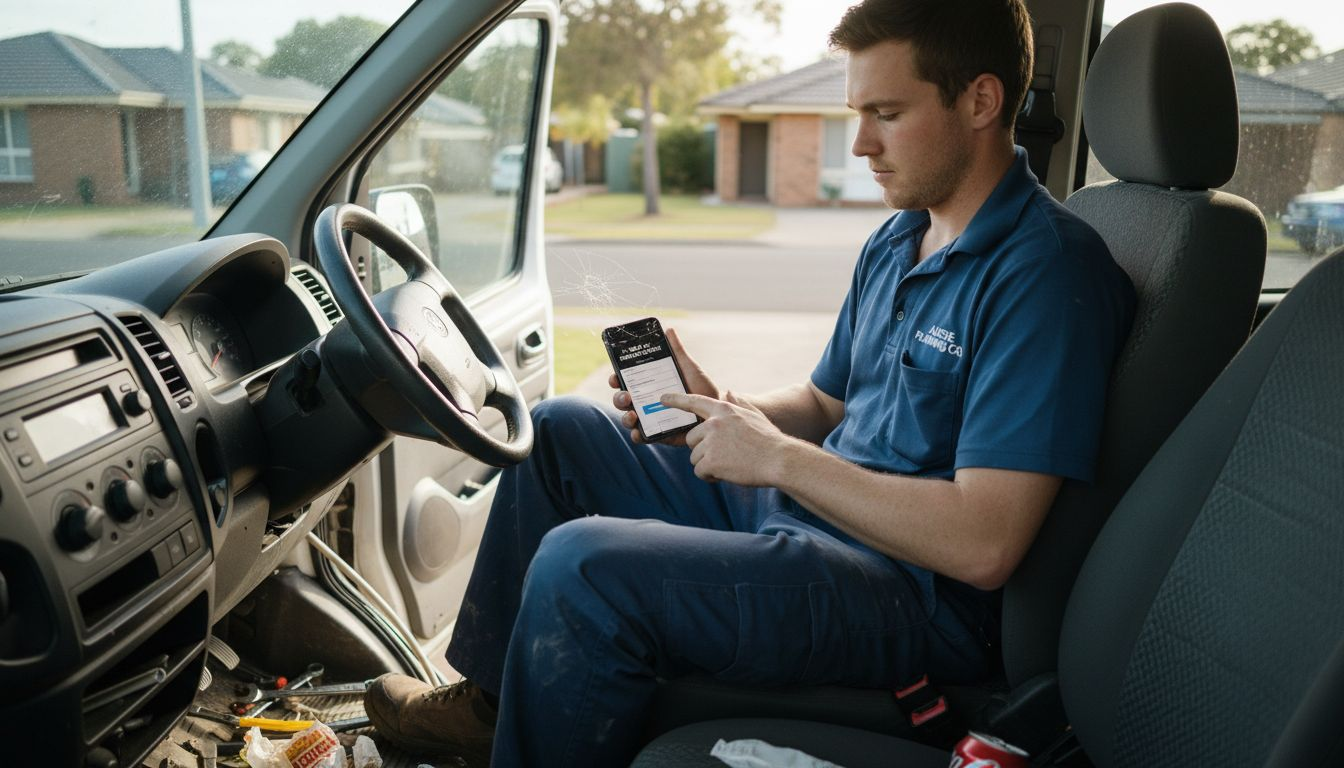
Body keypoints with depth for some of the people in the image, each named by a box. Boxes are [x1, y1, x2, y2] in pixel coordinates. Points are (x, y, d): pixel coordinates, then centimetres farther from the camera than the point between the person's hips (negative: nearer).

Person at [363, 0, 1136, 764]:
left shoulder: (1046, 269, -19)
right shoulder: (897, 241, 11)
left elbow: (983, 545, -26)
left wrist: (779, 457, -20)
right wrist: (720, 410, -2)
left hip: (918, 595, -9)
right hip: (800, 510, 9)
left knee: (581, 566, -28)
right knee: (563, 431, 10)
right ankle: (491, 698, 19)